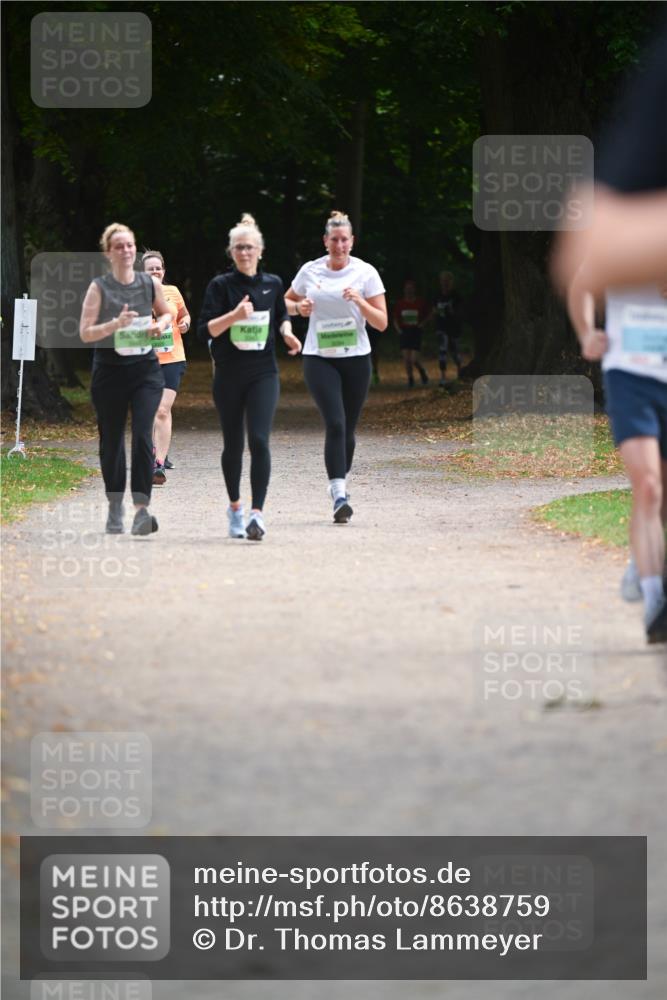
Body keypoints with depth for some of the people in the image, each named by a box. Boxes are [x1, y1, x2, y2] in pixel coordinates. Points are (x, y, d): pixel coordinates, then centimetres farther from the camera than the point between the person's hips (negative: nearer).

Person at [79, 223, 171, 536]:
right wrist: (116, 324, -24)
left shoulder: (150, 284, 3)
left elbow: (166, 313, 21)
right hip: (109, 370, 0)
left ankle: (141, 510, -19)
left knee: (142, 436, -15)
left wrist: (161, 324, -2)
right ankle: (115, 510, 25)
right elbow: (85, 333, -9)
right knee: (111, 441, 9)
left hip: (145, 369, 0)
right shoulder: (99, 288, -4)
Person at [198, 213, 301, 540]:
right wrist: (234, 315, -23)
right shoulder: (221, 285, -3)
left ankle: (257, 513, -20)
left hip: (263, 374, 0)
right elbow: (205, 330, -9)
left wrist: (287, 333, 2)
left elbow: (281, 316, 23)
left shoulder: (272, 284, 6)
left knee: (259, 440, -15)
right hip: (229, 375, 0)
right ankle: (235, 506, 30)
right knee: (233, 445, 9)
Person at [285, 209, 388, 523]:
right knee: (335, 424, -17)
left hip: (356, 359, 1)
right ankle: (339, 496, -23)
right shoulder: (310, 271, 3)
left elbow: (381, 323, -2)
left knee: (347, 429, 8)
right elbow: (285, 302, 20)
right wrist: (299, 307, -3)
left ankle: (339, 487, 30)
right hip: (319, 359, -1)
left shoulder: (365, 273, -1)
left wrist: (360, 301, -19)